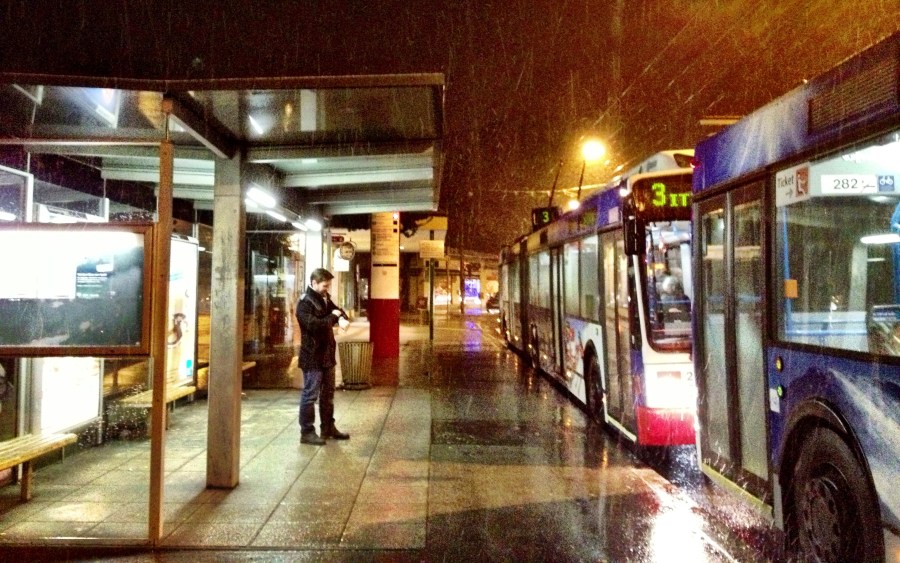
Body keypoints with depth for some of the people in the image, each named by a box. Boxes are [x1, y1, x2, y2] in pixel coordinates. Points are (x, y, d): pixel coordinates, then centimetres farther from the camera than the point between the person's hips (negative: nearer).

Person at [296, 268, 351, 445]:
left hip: (327, 355, 9)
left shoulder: (325, 299, 11)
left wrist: (342, 318, -9)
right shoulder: (304, 303, -16)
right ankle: (307, 432, 9)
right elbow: (314, 325, -29)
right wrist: (333, 317, -15)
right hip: (312, 357, -9)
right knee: (310, 395, -1)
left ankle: (328, 427, 27)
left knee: (328, 394, 16)